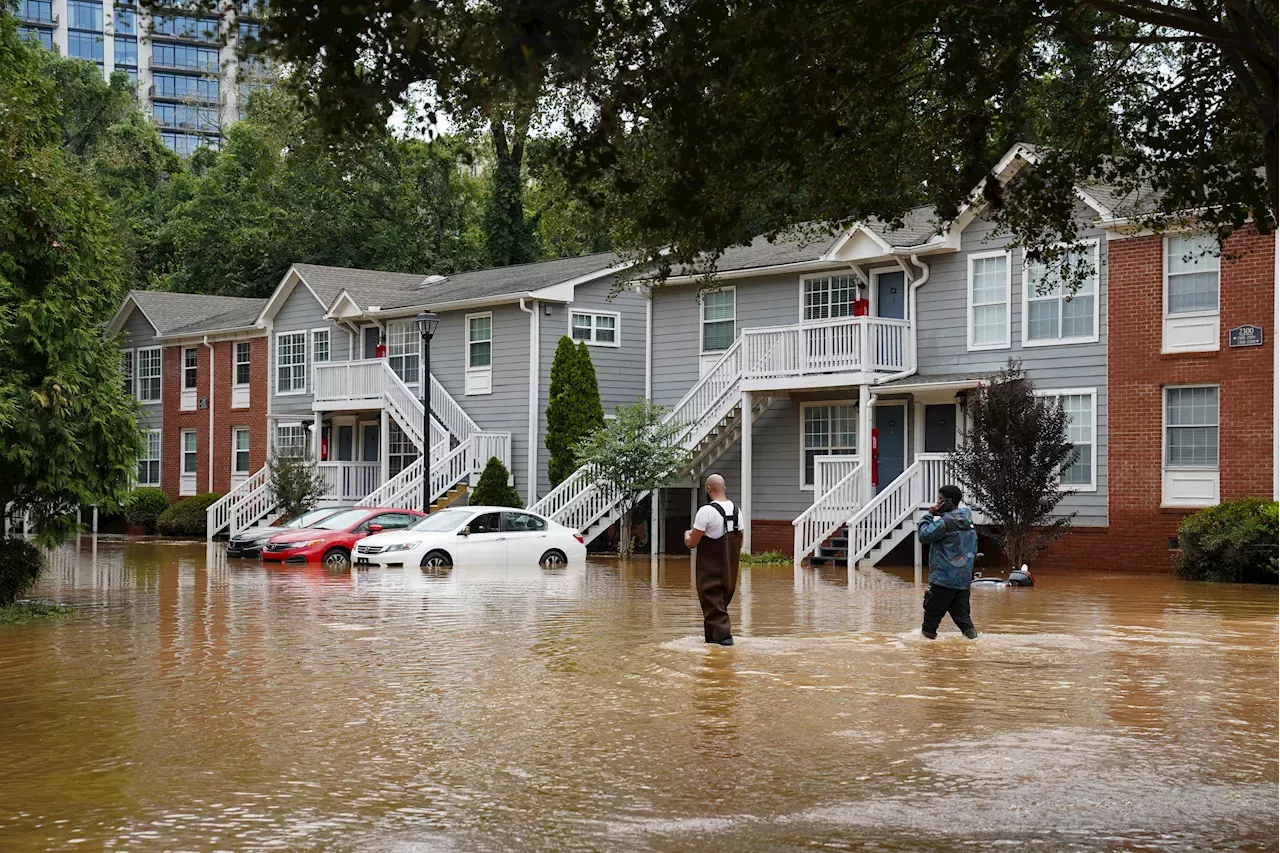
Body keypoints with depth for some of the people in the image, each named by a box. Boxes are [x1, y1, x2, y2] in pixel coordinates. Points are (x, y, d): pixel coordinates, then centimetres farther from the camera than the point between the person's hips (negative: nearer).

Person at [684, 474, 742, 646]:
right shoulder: (736, 510, 5)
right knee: (721, 602, 18)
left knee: (712, 602, 2)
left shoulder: (706, 511, -17)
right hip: (730, 569, 7)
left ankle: (723, 633, -7)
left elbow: (692, 543, -13)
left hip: (710, 569, -7)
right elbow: (740, 542, 11)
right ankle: (711, 635, 25)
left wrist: (687, 535, 8)